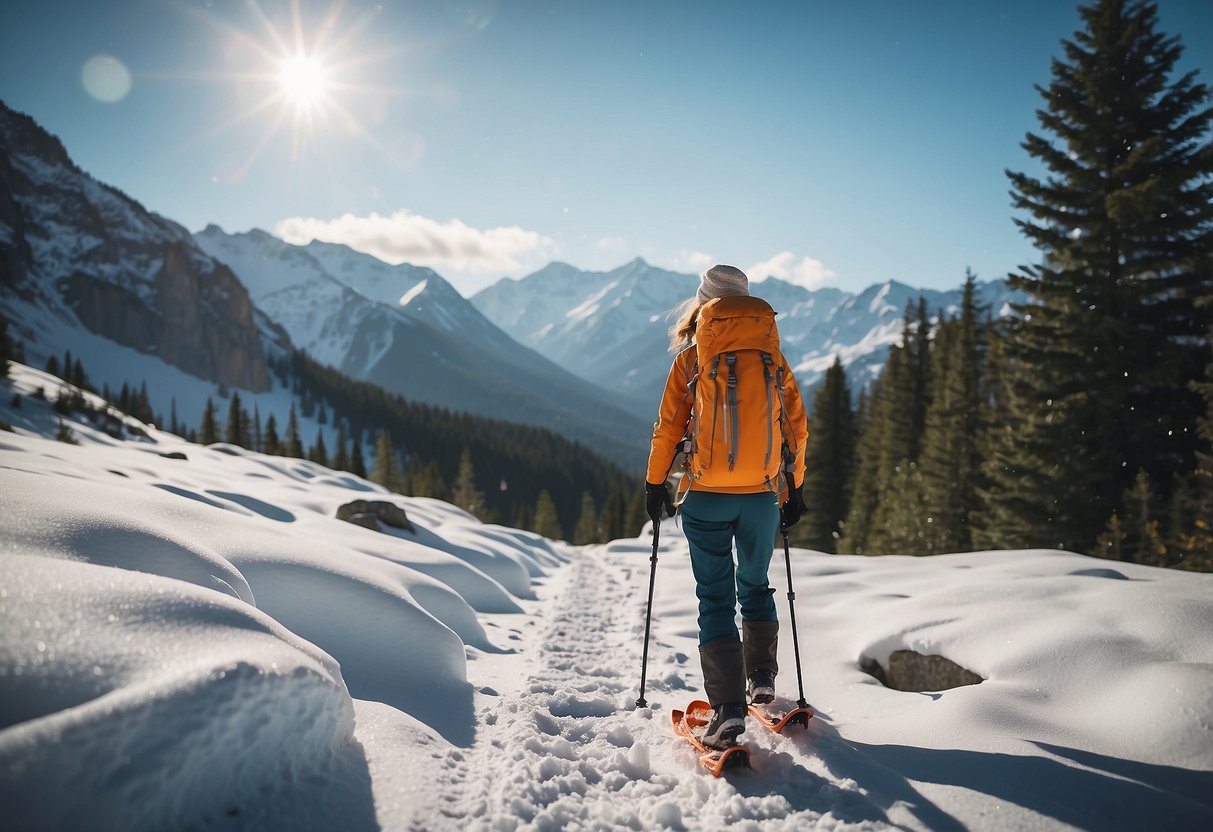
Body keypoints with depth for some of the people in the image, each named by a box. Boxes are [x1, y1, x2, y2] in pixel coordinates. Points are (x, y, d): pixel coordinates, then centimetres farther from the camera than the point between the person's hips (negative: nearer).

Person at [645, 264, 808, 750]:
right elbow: (796, 425, 8)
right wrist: (794, 489, 17)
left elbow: (668, 427, 0)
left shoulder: (691, 358, -1)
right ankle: (761, 678, 31)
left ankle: (728, 706, -3)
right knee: (755, 585, 23)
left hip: (707, 495, -2)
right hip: (762, 495, 3)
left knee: (715, 598, 3)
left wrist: (655, 485, 10)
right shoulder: (771, 356, 6)